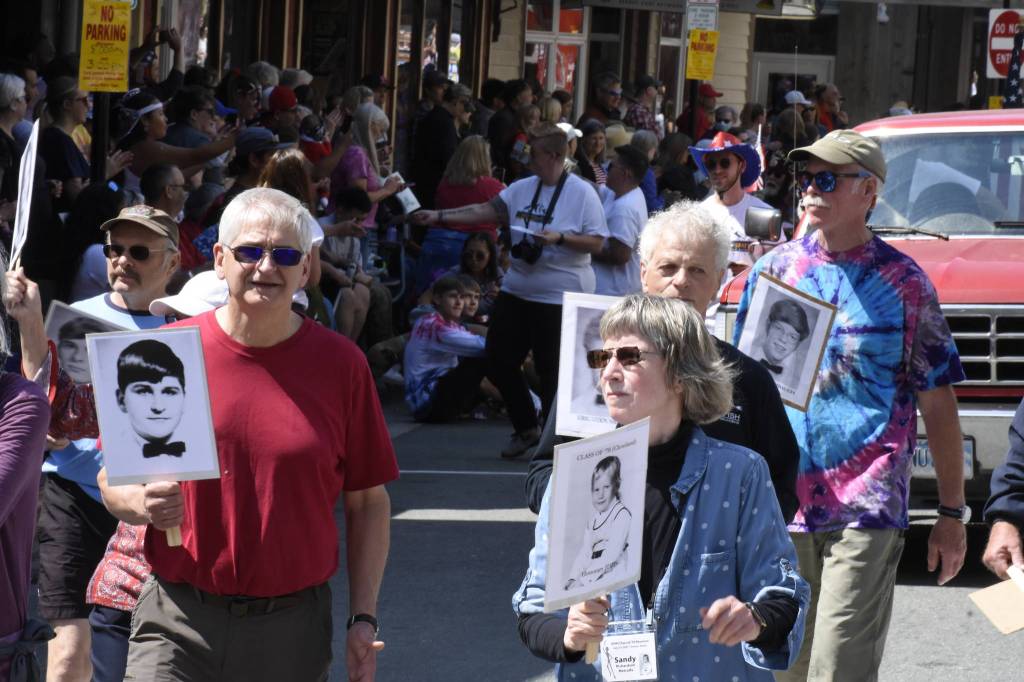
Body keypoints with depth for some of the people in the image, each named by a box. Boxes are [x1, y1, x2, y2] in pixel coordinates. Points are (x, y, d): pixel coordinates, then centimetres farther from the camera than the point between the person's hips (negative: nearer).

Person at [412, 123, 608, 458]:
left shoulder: (581, 194, -9)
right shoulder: (523, 189, 8)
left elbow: (596, 242, -10)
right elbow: (487, 210, 6)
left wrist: (560, 238, -23)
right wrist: (439, 216, 0)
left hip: (559, 297, -7)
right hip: (517, 290, 7)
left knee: (552, 372, -2)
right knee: (499, 360, 9)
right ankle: (526, 429, 25)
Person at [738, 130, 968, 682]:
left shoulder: (903, 282, 1)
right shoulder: (775, 269, 9)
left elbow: (938, 405, 3)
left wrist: (952, 513, 3)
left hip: (867, 511, -4)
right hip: (779, 504, 4)